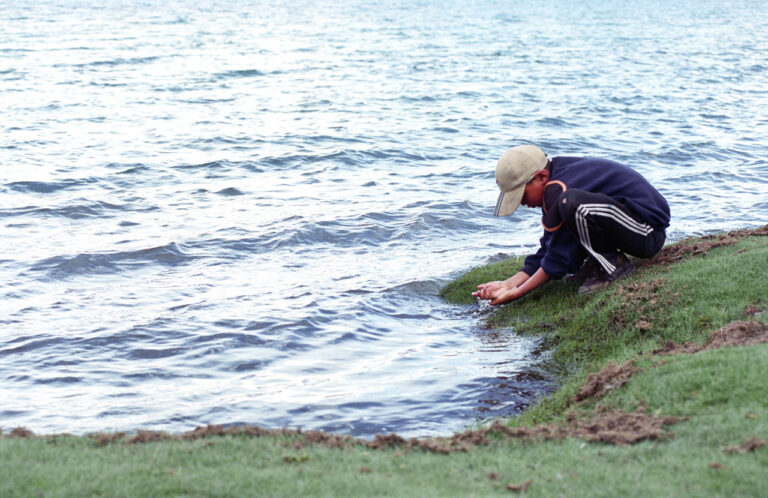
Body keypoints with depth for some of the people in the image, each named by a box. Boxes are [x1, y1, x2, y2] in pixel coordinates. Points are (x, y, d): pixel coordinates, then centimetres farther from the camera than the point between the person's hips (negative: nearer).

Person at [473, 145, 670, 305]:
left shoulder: (561, 188, -22)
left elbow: (560, 258, -18)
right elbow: (546, 252, 9)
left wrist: (517, 293, -12)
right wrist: (508, 284, 1)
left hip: (648, 232, -10)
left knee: (573, 202, -33)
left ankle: (612, 267, -15)